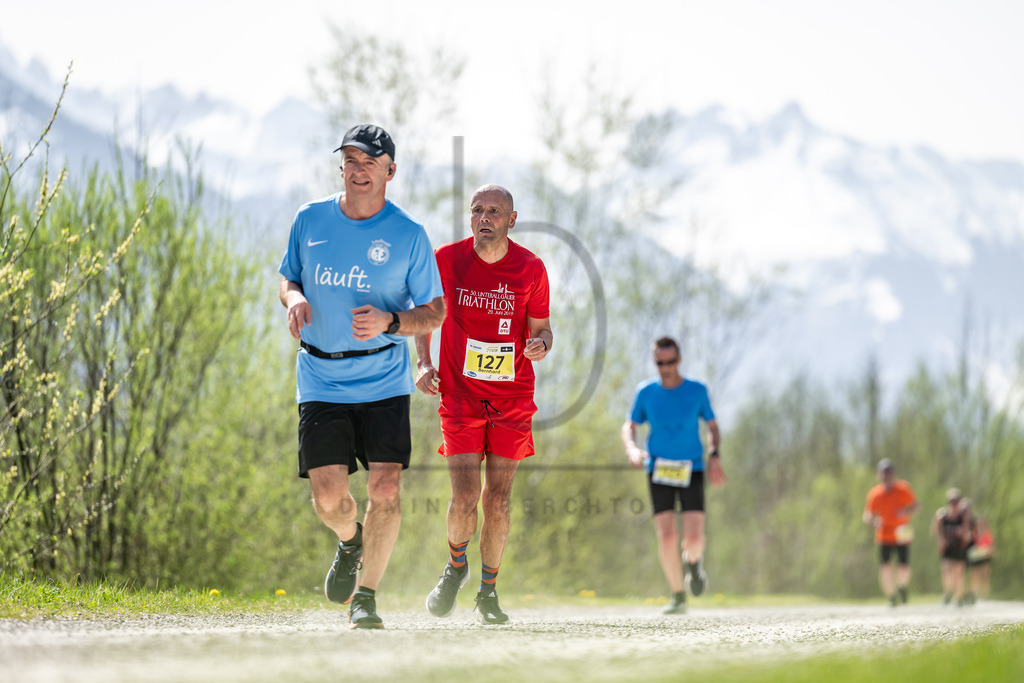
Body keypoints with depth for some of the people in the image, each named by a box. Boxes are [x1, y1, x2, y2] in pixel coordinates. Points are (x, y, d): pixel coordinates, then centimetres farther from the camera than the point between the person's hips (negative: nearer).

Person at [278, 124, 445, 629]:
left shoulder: (408, 236, -4)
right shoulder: (310, 220, 4)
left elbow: (435, 312, 1)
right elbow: (288, 279, 18)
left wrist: (389, 322, -18)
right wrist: (294, 299, -6)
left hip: (383, 381, -1)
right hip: (321, 379, 2)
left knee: (385, 489, -12)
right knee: (328, 496, -7)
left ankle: (365, 596, 4)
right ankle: (350, 542, 29)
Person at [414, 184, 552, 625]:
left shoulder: (530, 268, -4)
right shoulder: (447, 259, -4)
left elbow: (541, 327, 6)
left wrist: (541, 345, -18)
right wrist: (423, 364, -5)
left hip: (513, 397, 1)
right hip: (460, 393, -1)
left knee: (498, 497, 1)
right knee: (465, 496, -11)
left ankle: (488, 591, 20)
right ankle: (456, 564, 20)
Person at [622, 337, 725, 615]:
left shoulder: (697, 391, -1)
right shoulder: (646, 392, 0)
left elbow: (712, 426, 10)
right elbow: (629, 427, 8)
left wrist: (715, 456, -6)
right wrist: (632, 449, -14)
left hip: (691, 470, 0)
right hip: (659, 471, 1)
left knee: (693, 539, -12)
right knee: (667, 537, -11)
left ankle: (693, 560, 26)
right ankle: (678, 597, 6)